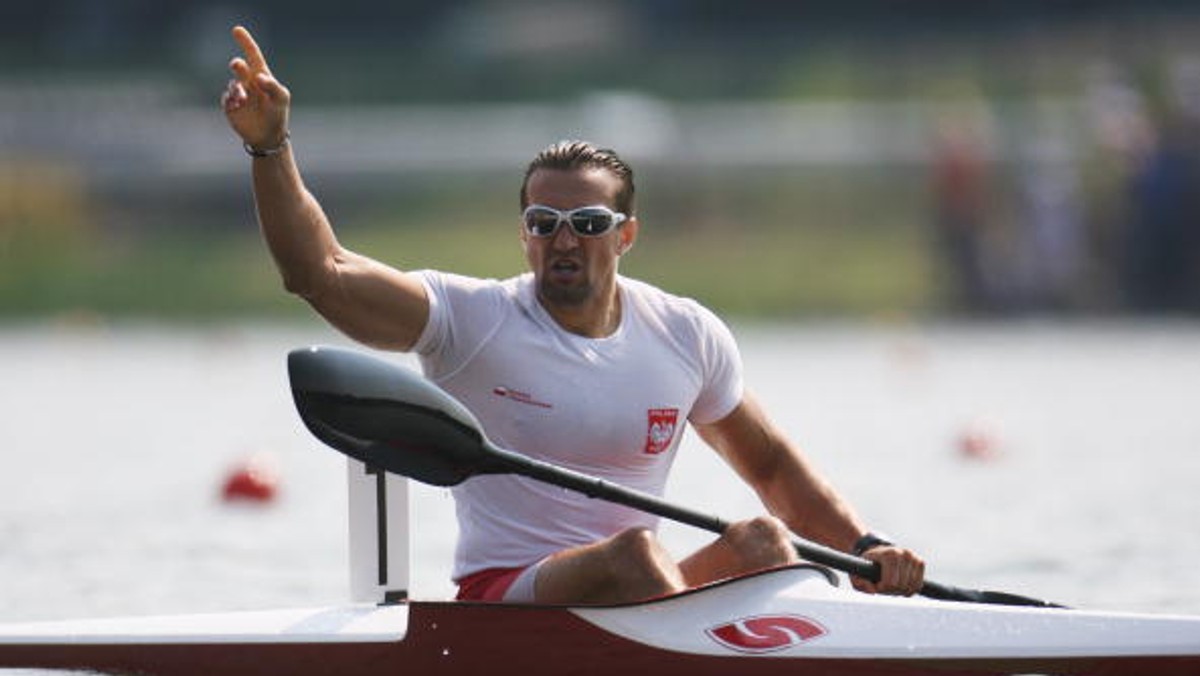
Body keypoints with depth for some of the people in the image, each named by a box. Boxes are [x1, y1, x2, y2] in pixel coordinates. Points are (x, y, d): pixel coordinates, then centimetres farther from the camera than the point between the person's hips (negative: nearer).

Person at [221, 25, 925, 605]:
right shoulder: (471, 319, -3)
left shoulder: (688, 336, 9)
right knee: (635, 552, -34)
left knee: (764, 541, -25)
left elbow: (772, 464, 19)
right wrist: (270, 144, -25)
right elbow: (320, 273, -14)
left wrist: (864, 549, 6)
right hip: (503, 598, -4)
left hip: (640, 597, 4)